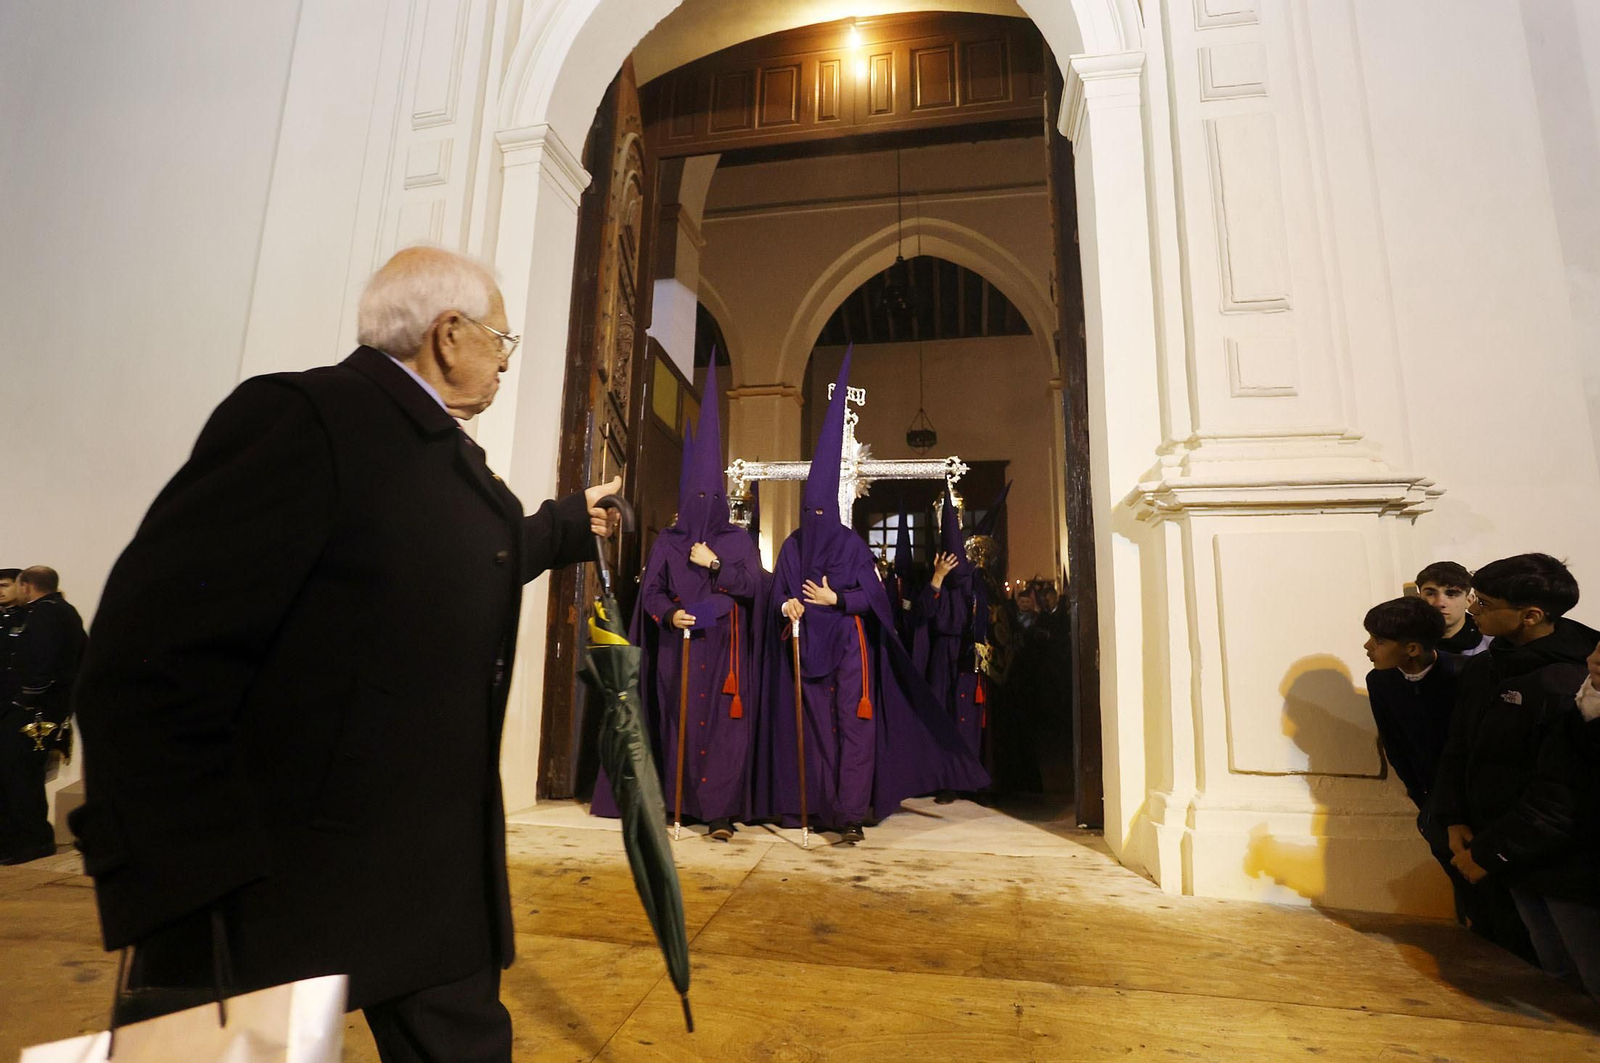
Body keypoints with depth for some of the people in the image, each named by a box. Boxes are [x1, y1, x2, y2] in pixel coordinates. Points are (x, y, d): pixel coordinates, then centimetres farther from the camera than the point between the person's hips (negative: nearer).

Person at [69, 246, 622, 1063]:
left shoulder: (448, 453, 10)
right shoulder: (301, 417, -18)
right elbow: (149, 669, -22)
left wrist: (571, 523, 43)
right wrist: (191, 891, -20)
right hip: (283, 890, -7)